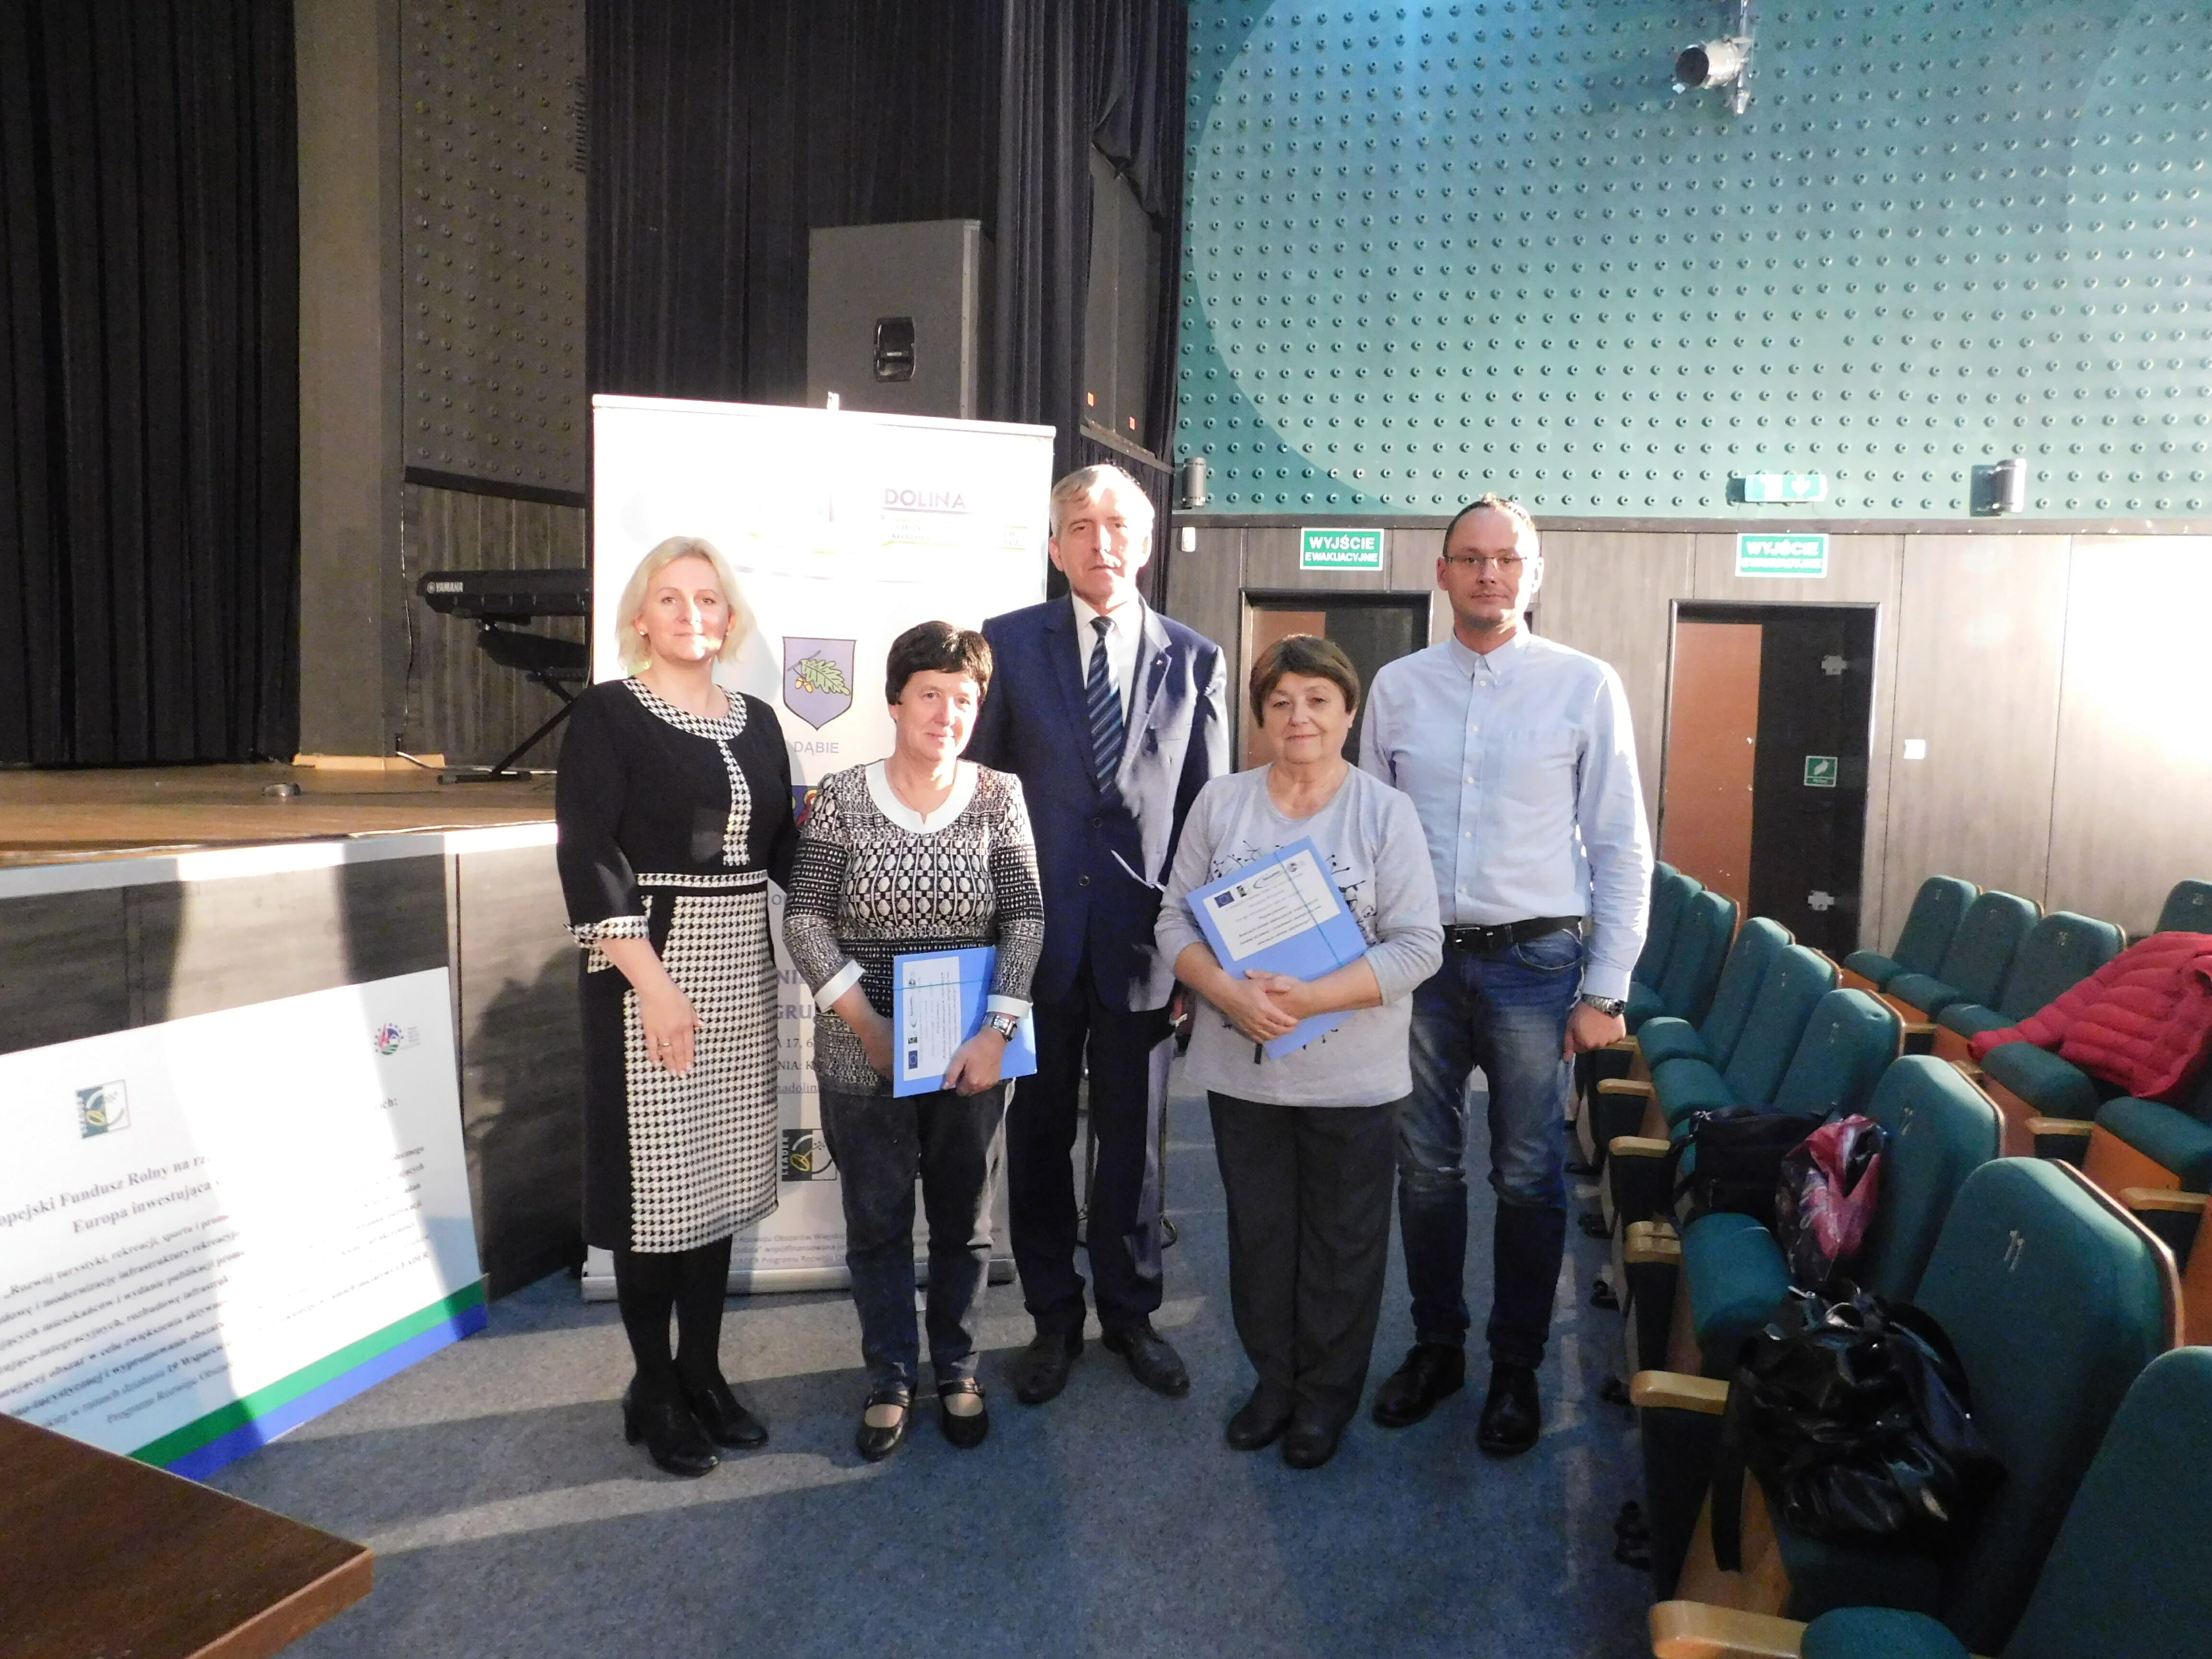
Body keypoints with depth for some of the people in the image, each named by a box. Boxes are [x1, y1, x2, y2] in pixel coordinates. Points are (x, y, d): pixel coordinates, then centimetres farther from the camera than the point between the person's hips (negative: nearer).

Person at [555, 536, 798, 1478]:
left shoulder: (756, 721, 11)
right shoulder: (608, 715, -5)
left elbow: (784, 847, 12)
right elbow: (588, 856, -13)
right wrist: (652, 983, -19)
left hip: (742, 969, 5)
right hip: (649, 972, -5)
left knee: (721, 1171, 12)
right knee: (652, 1177, 2)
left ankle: (704, 1373, 27)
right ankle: (654, 1392, 18)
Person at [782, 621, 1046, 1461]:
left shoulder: (999, 796, -2)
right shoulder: (841, 797, -4)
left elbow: (1027, 920, -5)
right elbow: (806, 922, -6)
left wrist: (995, 1032, -14)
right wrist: (868, 1028, -13)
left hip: (973, 1055, 1)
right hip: (863, 1057, 0)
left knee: (964, 1221, 14)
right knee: (876, 1224, 12)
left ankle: (957, 1369, 35)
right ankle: (891, 1379, 31)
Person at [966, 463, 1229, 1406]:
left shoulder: (1195, 660, 4)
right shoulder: (1009, 644, 2)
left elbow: (1209, 806, 5)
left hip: (1141, 936, 0)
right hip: (1037, 931, 0)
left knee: (1133, 1138, 12)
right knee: (1039, 1134, 11)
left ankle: (1129, 1312, 31)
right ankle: (1054, 1318, 29)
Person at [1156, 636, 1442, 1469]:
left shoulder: (1386, 812, -6)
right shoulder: (1220, 803, 2)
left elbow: (1417, 945, -11)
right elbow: (1176, 918, 1)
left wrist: (1309, 998, -22)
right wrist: (1229, 992, -18)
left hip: (1351, 1078, -2)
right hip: (1242, 1070, 2)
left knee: (1342, 1244, 12)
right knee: (1258, 1234, 16)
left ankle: (1327, 1394, 33)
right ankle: (1274, 1378, 37)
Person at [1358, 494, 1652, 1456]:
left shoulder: (1586, 687, -3)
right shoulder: (1397, 687, 4)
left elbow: (1622, 849, -2)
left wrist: (1605, 991, -5)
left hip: (1535, 962, -2)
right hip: (1420, 957, 2)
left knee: (1528, 1179, 8)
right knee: (1427, 1169, 13)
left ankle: (1517, 1368, 27)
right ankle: (1436, 1347, 32)